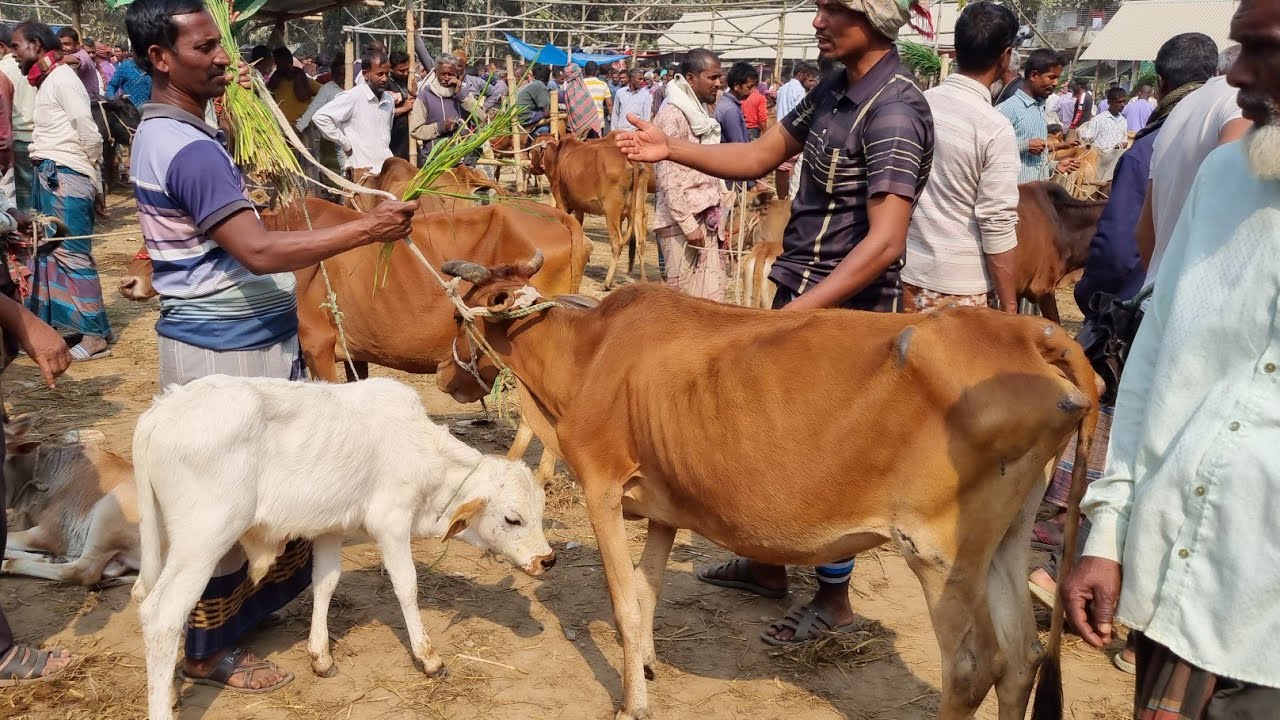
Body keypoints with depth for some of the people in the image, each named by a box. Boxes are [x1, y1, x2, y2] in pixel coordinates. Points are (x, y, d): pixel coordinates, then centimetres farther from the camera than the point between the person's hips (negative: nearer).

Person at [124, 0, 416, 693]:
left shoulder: (164, 132, 13)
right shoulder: (188, 149, -22)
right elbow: (259, 251, -31)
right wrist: (365, 228, -32)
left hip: (245, 339, 10)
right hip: (223, 349, -10)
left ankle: (242, 603, 35)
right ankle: (209, 650, 16)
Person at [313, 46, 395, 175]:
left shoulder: (389, 100, 12)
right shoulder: (352, 97, -9)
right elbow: (320, 117, -14)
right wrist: (346, 144, -10)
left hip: (388, 170, 7)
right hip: (364, 173, -7)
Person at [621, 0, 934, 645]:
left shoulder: (894, 110, -20)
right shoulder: (834, 90, 6)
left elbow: (885, 242, -27)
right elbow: (762, 155, 13)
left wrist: (800, 311, -30)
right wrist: (671, 149, 2)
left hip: (846, 308, -8)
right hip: (800, 290, 8)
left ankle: (833, 600, 24)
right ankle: (768, 564, 38)